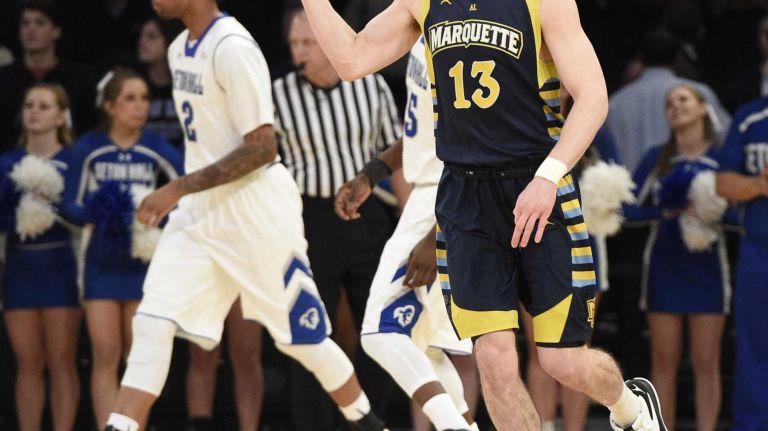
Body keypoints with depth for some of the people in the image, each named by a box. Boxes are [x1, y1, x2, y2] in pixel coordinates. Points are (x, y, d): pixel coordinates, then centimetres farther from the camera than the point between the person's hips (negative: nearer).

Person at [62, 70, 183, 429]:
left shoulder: (156, 149, -2)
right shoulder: (88, 148, -3)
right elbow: (71, 205, -1)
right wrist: (97, 212, -21)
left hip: (144, 262, 1)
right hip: (101, 261, -1)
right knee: (105, 355, -5)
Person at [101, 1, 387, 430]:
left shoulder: (233, 48, -18)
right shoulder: (181, 49, 10)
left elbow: (262, 148, -21)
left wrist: (178, 189, -23)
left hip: (255, 206, -8)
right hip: (199, 212, 8)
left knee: (301, 337, 4)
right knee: (152, 325, -7)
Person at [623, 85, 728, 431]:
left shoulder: (722, 158, 0)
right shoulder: (657, 159, 6)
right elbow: (628, 208, -1)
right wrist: (666, 213, -18)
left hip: (706, 268, -2)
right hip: (664, 268, 2)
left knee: (705, 363, -2)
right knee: (664, 363, 2)